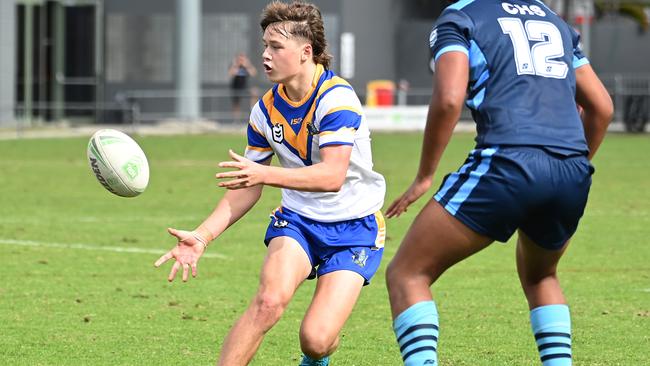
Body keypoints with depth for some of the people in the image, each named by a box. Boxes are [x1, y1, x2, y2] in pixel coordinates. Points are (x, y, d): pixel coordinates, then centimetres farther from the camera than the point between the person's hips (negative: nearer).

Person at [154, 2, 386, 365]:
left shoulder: (336, 98, -21)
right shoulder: (266, 110, -1)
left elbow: (332, 176, -32)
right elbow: (247, 188, 8)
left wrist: (263, 174, -44)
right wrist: (203, 235, -5)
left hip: (354, 229, -4)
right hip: (297, 220, 4)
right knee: (269, 300, -26)